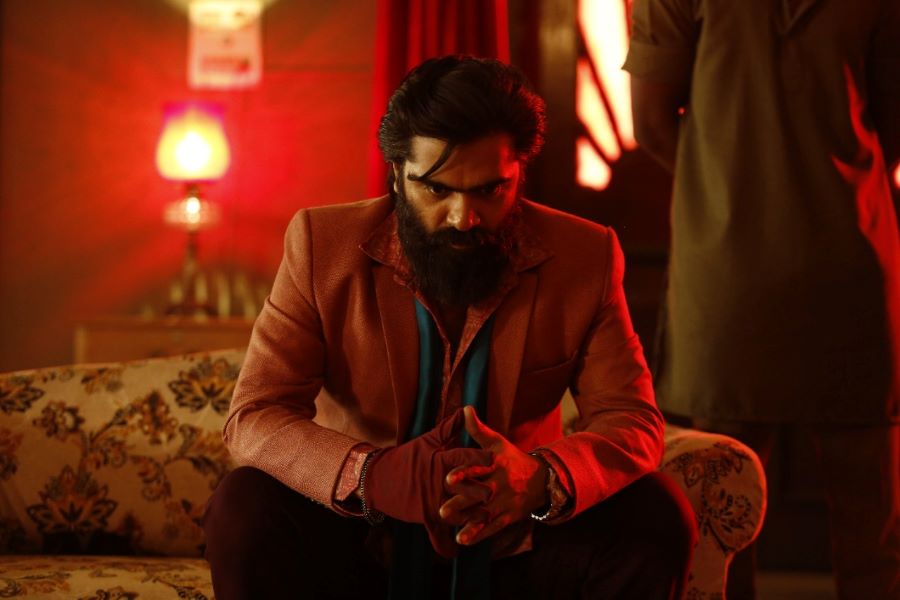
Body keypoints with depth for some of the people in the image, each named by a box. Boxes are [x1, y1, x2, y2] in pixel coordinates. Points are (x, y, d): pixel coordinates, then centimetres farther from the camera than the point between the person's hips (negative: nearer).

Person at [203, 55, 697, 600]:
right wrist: (373, 475, -37)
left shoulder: (585, 258, -7)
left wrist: (541, 478, -34)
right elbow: (253, 419, -14)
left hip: (512, 552, 1)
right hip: (358, 550, -1)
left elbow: (632, 422, -9)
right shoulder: (324, 246, -9)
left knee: (656, 517, -23)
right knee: (245, 509, -28)